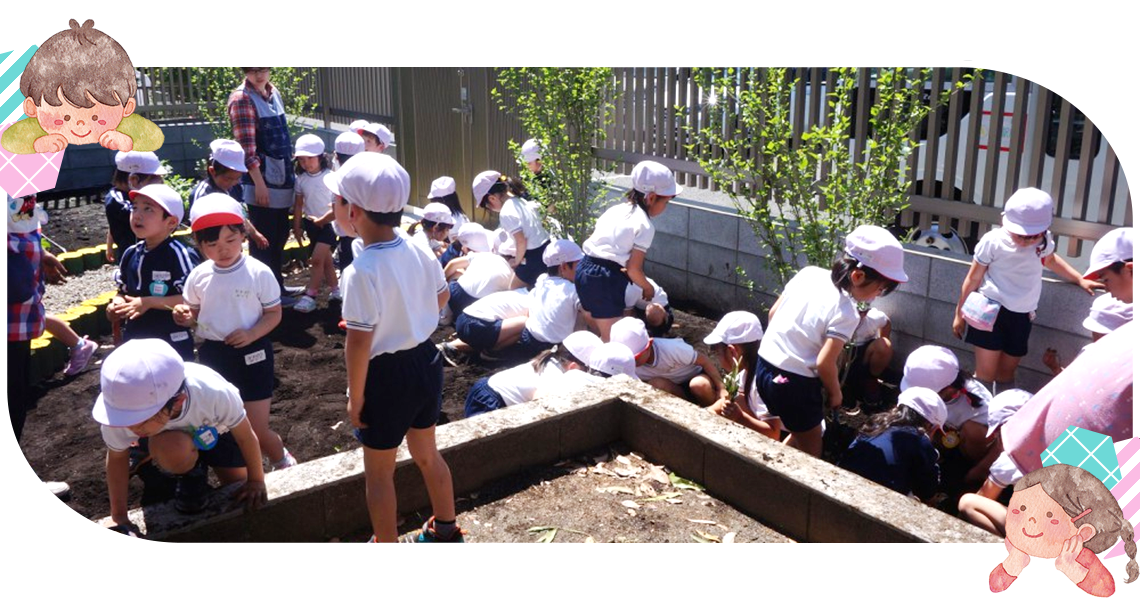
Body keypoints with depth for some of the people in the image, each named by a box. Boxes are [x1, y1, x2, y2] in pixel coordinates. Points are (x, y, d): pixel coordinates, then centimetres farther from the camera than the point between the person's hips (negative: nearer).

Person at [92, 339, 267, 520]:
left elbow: (246, 436, -24)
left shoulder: (214, 394, -45)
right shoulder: (117, 410, -38)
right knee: (172, 450, -34)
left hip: (216, 429, 0)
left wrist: (256, 481, -9)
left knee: (241, 501, 2)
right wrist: (120, 518, -9)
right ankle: (190, 477, 0)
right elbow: (117, 458, -15)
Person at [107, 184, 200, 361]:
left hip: (172, 342, -7)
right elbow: (124, 291, 17)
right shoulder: (131, 254, 4)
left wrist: (149, 302, -24)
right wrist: (117, 304, -5)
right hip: (134, 341, 7)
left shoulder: (178, 254, -17)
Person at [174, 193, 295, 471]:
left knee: (258, 429, -1)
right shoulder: (199, 276, -1)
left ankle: (282, 460, 30)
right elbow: (194, 313, 12)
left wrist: (251, 334, -23)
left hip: (251, 354, -4)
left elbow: (274, 313, -6)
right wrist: (184, 316, -11)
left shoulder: (259, 273, -12)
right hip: (212, 353, 4)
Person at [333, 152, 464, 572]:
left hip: (387, 375, -7)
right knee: (426, 452, 25)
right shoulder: (419, 252, -5)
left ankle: (385, 557, 29)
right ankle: (445, 531, 42)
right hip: (427, 360, 7)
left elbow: (359, 342, -23)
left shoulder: (362, 271, -25)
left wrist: (355, 397, -12)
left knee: (379, 471, 13)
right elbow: (441, 297, 12)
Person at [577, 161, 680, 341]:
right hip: (606, 280, -8)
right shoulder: (644, 225, -8)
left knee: (599, 333, 23)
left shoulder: (615, 210, 14)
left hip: (584, 269, 8)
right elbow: (633, 270, -11)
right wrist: (648, 287, 8)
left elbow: (594, 240, 15)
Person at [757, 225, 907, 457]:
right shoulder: (846, 314, -18)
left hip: (765, 364, 7)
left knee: (800, 432, 27)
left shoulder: (808, 273, 1)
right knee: (812, 447, 13)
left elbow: (773, 313, 8)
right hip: (794, 381, -7)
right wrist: (835, 394, -2)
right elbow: (825, 363, -20)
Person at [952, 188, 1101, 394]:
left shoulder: (1044, 241, -1)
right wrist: (960, 313, 3)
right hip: (991, 314, -4)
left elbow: (1050, 260, 26)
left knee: (1006, 373, 14)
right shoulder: (993, 241, -14)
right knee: (985, 374, -5)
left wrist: (1080, 280, 22)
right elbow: (973, 279, -3)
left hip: (1021, 316, 4)